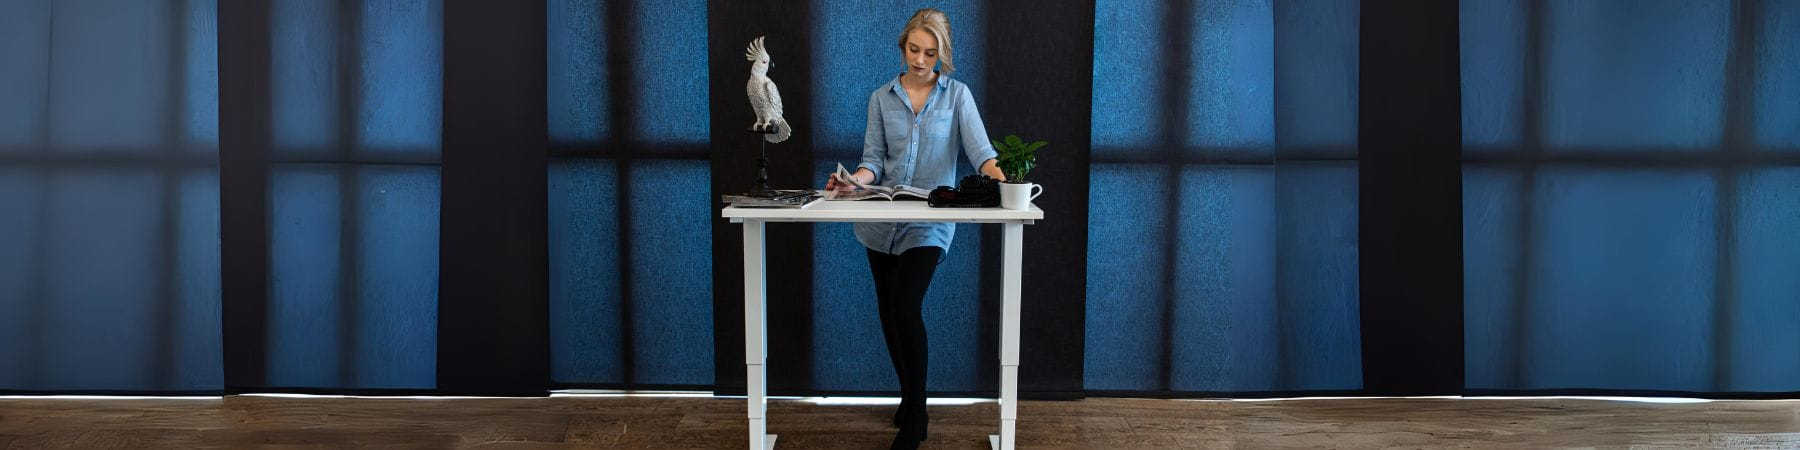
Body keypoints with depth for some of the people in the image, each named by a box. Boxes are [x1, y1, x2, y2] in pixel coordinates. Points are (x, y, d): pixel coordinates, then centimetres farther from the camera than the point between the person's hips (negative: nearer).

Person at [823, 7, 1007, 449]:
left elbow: (978, 146, -14)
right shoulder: (881, 98, 6)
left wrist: (997, 174, -35)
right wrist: (854, 179, -21)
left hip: (928, 225, -3)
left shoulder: (957, 95, 0)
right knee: (889, 313, 11)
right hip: (881, 222, 4)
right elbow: (874, 160, 1)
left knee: (906, 309, -16)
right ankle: (910, 398, 32)